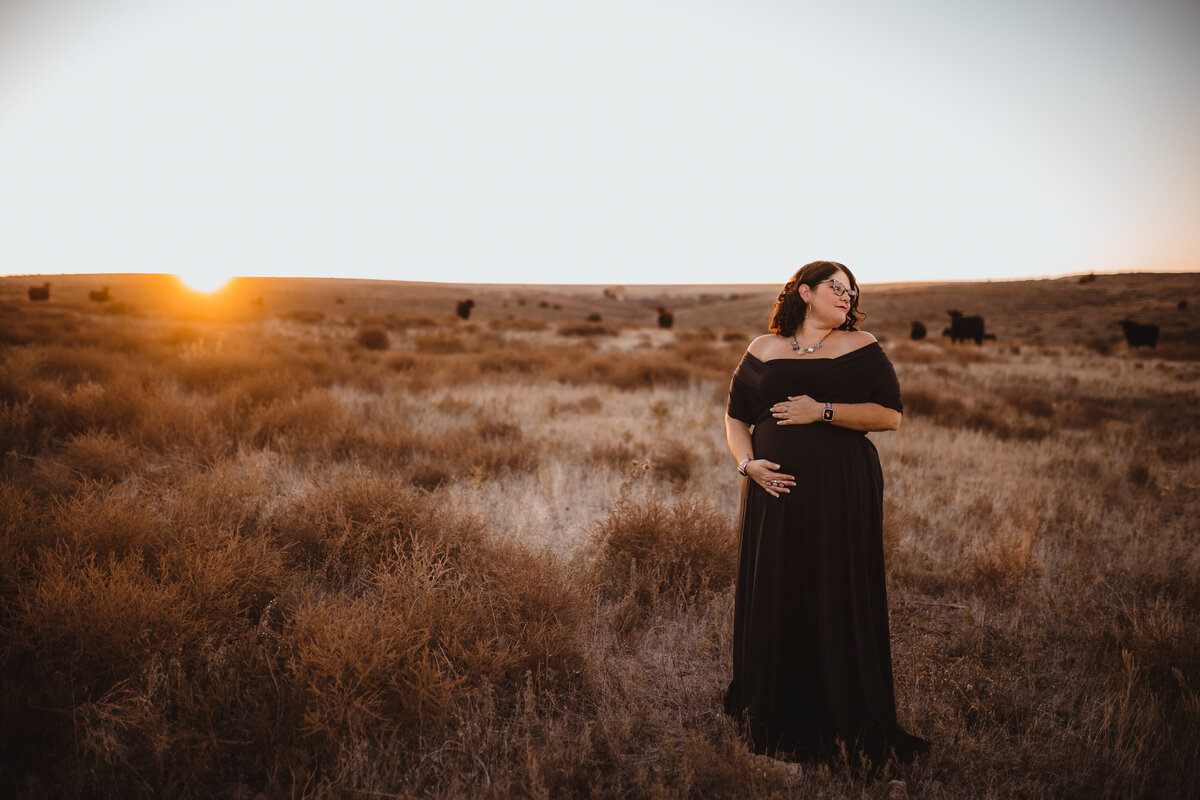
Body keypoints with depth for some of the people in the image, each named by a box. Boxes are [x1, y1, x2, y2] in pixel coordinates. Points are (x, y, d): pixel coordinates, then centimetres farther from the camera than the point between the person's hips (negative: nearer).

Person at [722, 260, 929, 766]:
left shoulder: (861, 347, 5)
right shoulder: (763, 350, 11)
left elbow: (891, 414, -4)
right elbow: (735, 418, 14)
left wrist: (823, 411, -13)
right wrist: (747, 462, -4)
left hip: (842, 494, -2)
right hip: (775, 491, 2)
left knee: (840, 601, -1)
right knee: (772, 599, 6)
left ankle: (848, 721, 16)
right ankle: (776, 718, 24)